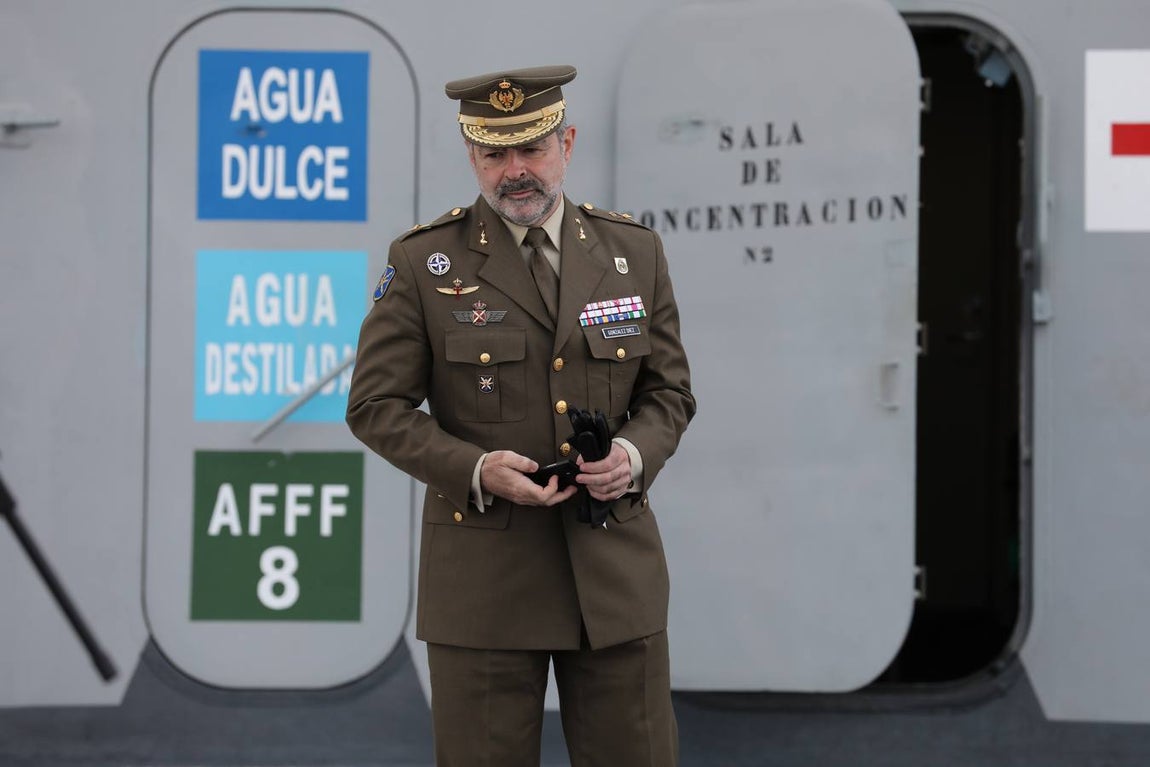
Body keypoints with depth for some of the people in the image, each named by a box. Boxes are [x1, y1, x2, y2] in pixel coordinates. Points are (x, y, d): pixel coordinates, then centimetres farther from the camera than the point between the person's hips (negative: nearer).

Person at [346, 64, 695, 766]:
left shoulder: (634, 251, 7)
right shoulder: (422, 262, -2)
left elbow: (669, 392, 12)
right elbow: (376, 405, -1)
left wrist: (635, 454, -11)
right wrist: (476, 470, -16)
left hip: (616, 569, 2)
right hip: (486, 571, -2)